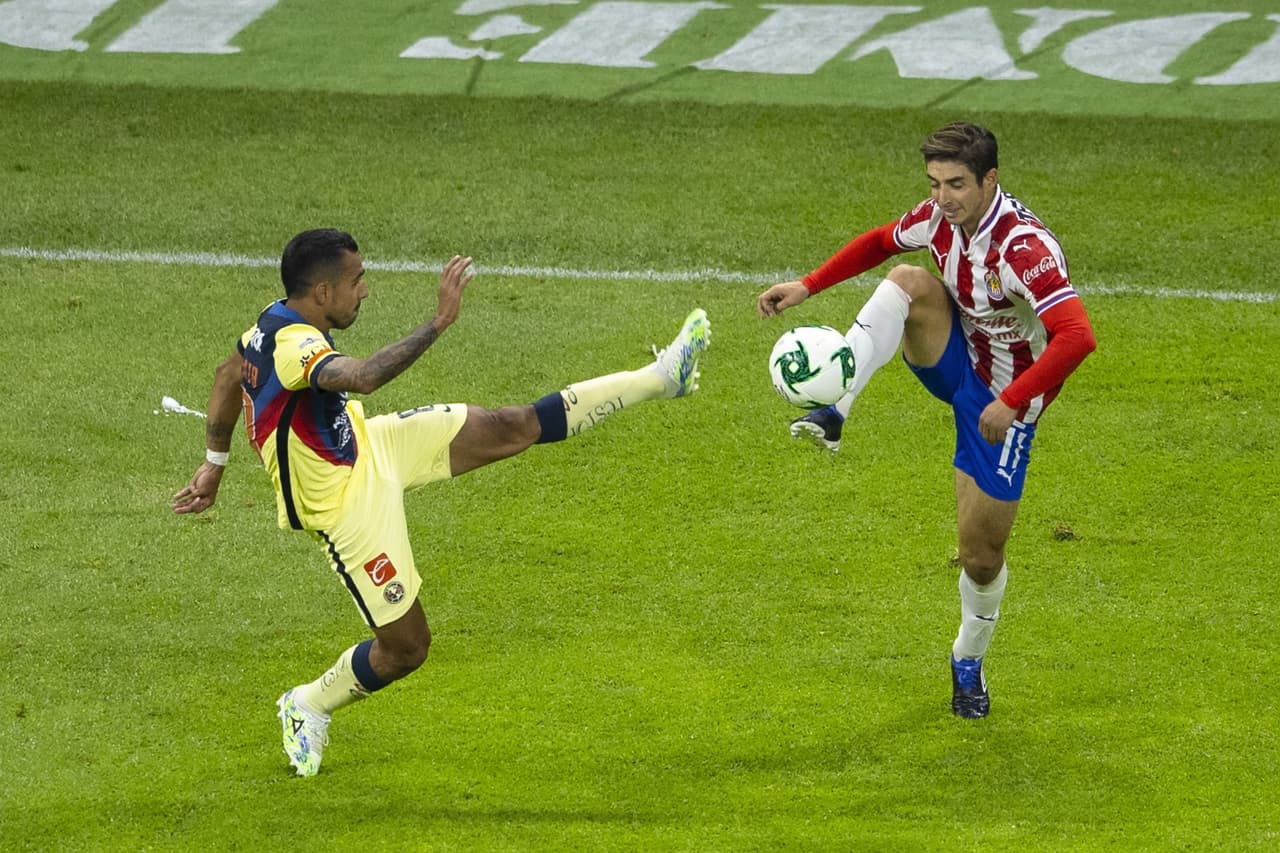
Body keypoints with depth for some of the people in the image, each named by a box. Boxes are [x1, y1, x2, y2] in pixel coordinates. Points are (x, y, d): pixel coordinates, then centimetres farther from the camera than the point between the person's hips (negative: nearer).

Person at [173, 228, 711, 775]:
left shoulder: (275, 321, -4)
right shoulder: (294, 346, -34)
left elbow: (228, 377, 14)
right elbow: (364, 376, -54)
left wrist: (215, 464, 26)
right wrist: (439, 322, -53)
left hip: (367, 446, 9)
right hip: (351, 506, -9)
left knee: (511, 429, 5)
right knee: (405, 647, 1)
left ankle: (659, 377, 7)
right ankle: (309, 706, 26)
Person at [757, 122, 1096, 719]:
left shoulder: (1024, 247, -32)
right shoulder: (941, 217, -10)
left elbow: (1078, 336, -41)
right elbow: (879, 243, 12)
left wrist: (1013, 401, -42)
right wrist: (807, 286, 2)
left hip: (1001, 402, -5)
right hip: (956, 363, 5)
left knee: (981, 553, 1)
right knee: (909, 282, -26)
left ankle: (969, 661, 31)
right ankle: (834, 410, -35)